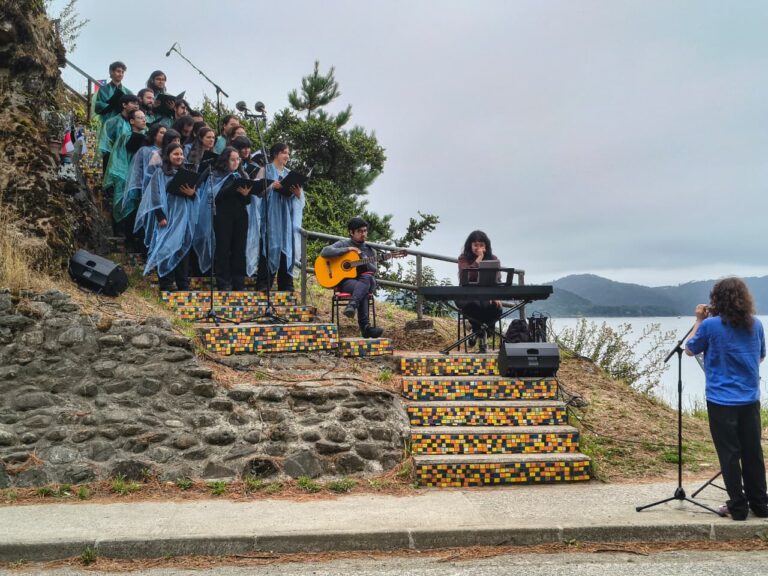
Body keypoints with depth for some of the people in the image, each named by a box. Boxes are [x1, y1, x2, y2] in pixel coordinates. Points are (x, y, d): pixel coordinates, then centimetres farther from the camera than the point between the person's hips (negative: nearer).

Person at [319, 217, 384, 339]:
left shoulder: (370, 251, 19)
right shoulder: (343, 244, 9)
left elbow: (374, 271, 9)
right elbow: (324, 252, -9)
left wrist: (363, 259, -8)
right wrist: (347, 249, -10)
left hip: (367, 280, 3)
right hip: (345, 281, -3)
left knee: (367, 279, -37)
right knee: (362, 288, -38)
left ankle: (352, 306, -55)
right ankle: (365, 327, -49)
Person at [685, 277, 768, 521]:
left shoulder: (710, 325, -12)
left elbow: (690, 350, 3)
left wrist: (699, 320, 9)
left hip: (722, 401, -4)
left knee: (729, 455, 4)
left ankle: (738, 507, 9)